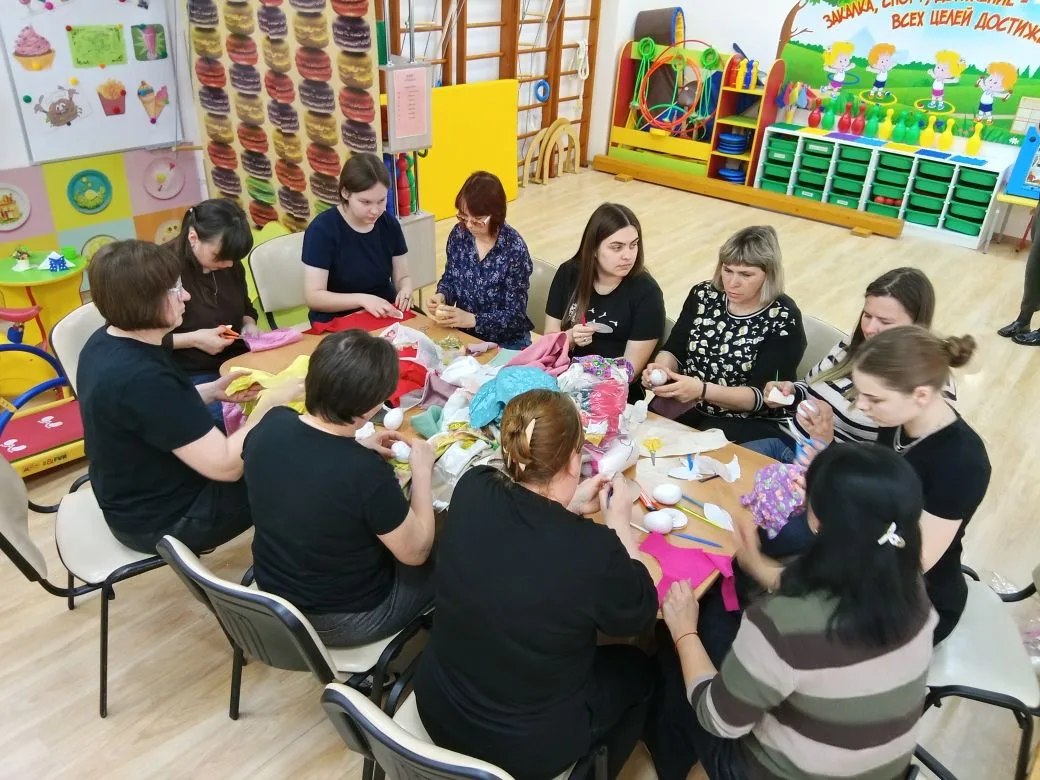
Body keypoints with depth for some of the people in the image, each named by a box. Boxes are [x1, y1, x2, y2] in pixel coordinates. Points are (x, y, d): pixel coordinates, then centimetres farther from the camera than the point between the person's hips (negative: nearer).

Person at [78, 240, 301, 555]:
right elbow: (225, 466, -30)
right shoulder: (140, 377, -34)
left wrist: (212, 392, 0)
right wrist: (271, 402, -18)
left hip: (139, 499, 9)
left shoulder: (106, 343, -4)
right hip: (163, 520, -9)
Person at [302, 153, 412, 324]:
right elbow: (313, 296, -16)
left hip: (386, 317, 5)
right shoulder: (322, 229, -13)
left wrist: (405, 290, -14)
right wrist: (362, 299, -28)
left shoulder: (389, 224, 1)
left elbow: (402, 276, 9)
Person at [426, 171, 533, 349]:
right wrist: (441, 296, -11)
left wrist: (472, 319, -28)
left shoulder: (514, 250, -19)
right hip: (464, 335, 4)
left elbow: (514, 314, -17)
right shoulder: (459, 234, -5)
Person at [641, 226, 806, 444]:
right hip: (682, 408, 4)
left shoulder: (783, 319, -12)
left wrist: (702, 390, -30)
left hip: (745, 424, -4)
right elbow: (674, 350, 4)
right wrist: (661, 368, -19)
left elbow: (763, 397, -17)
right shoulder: (704, 295, 1)